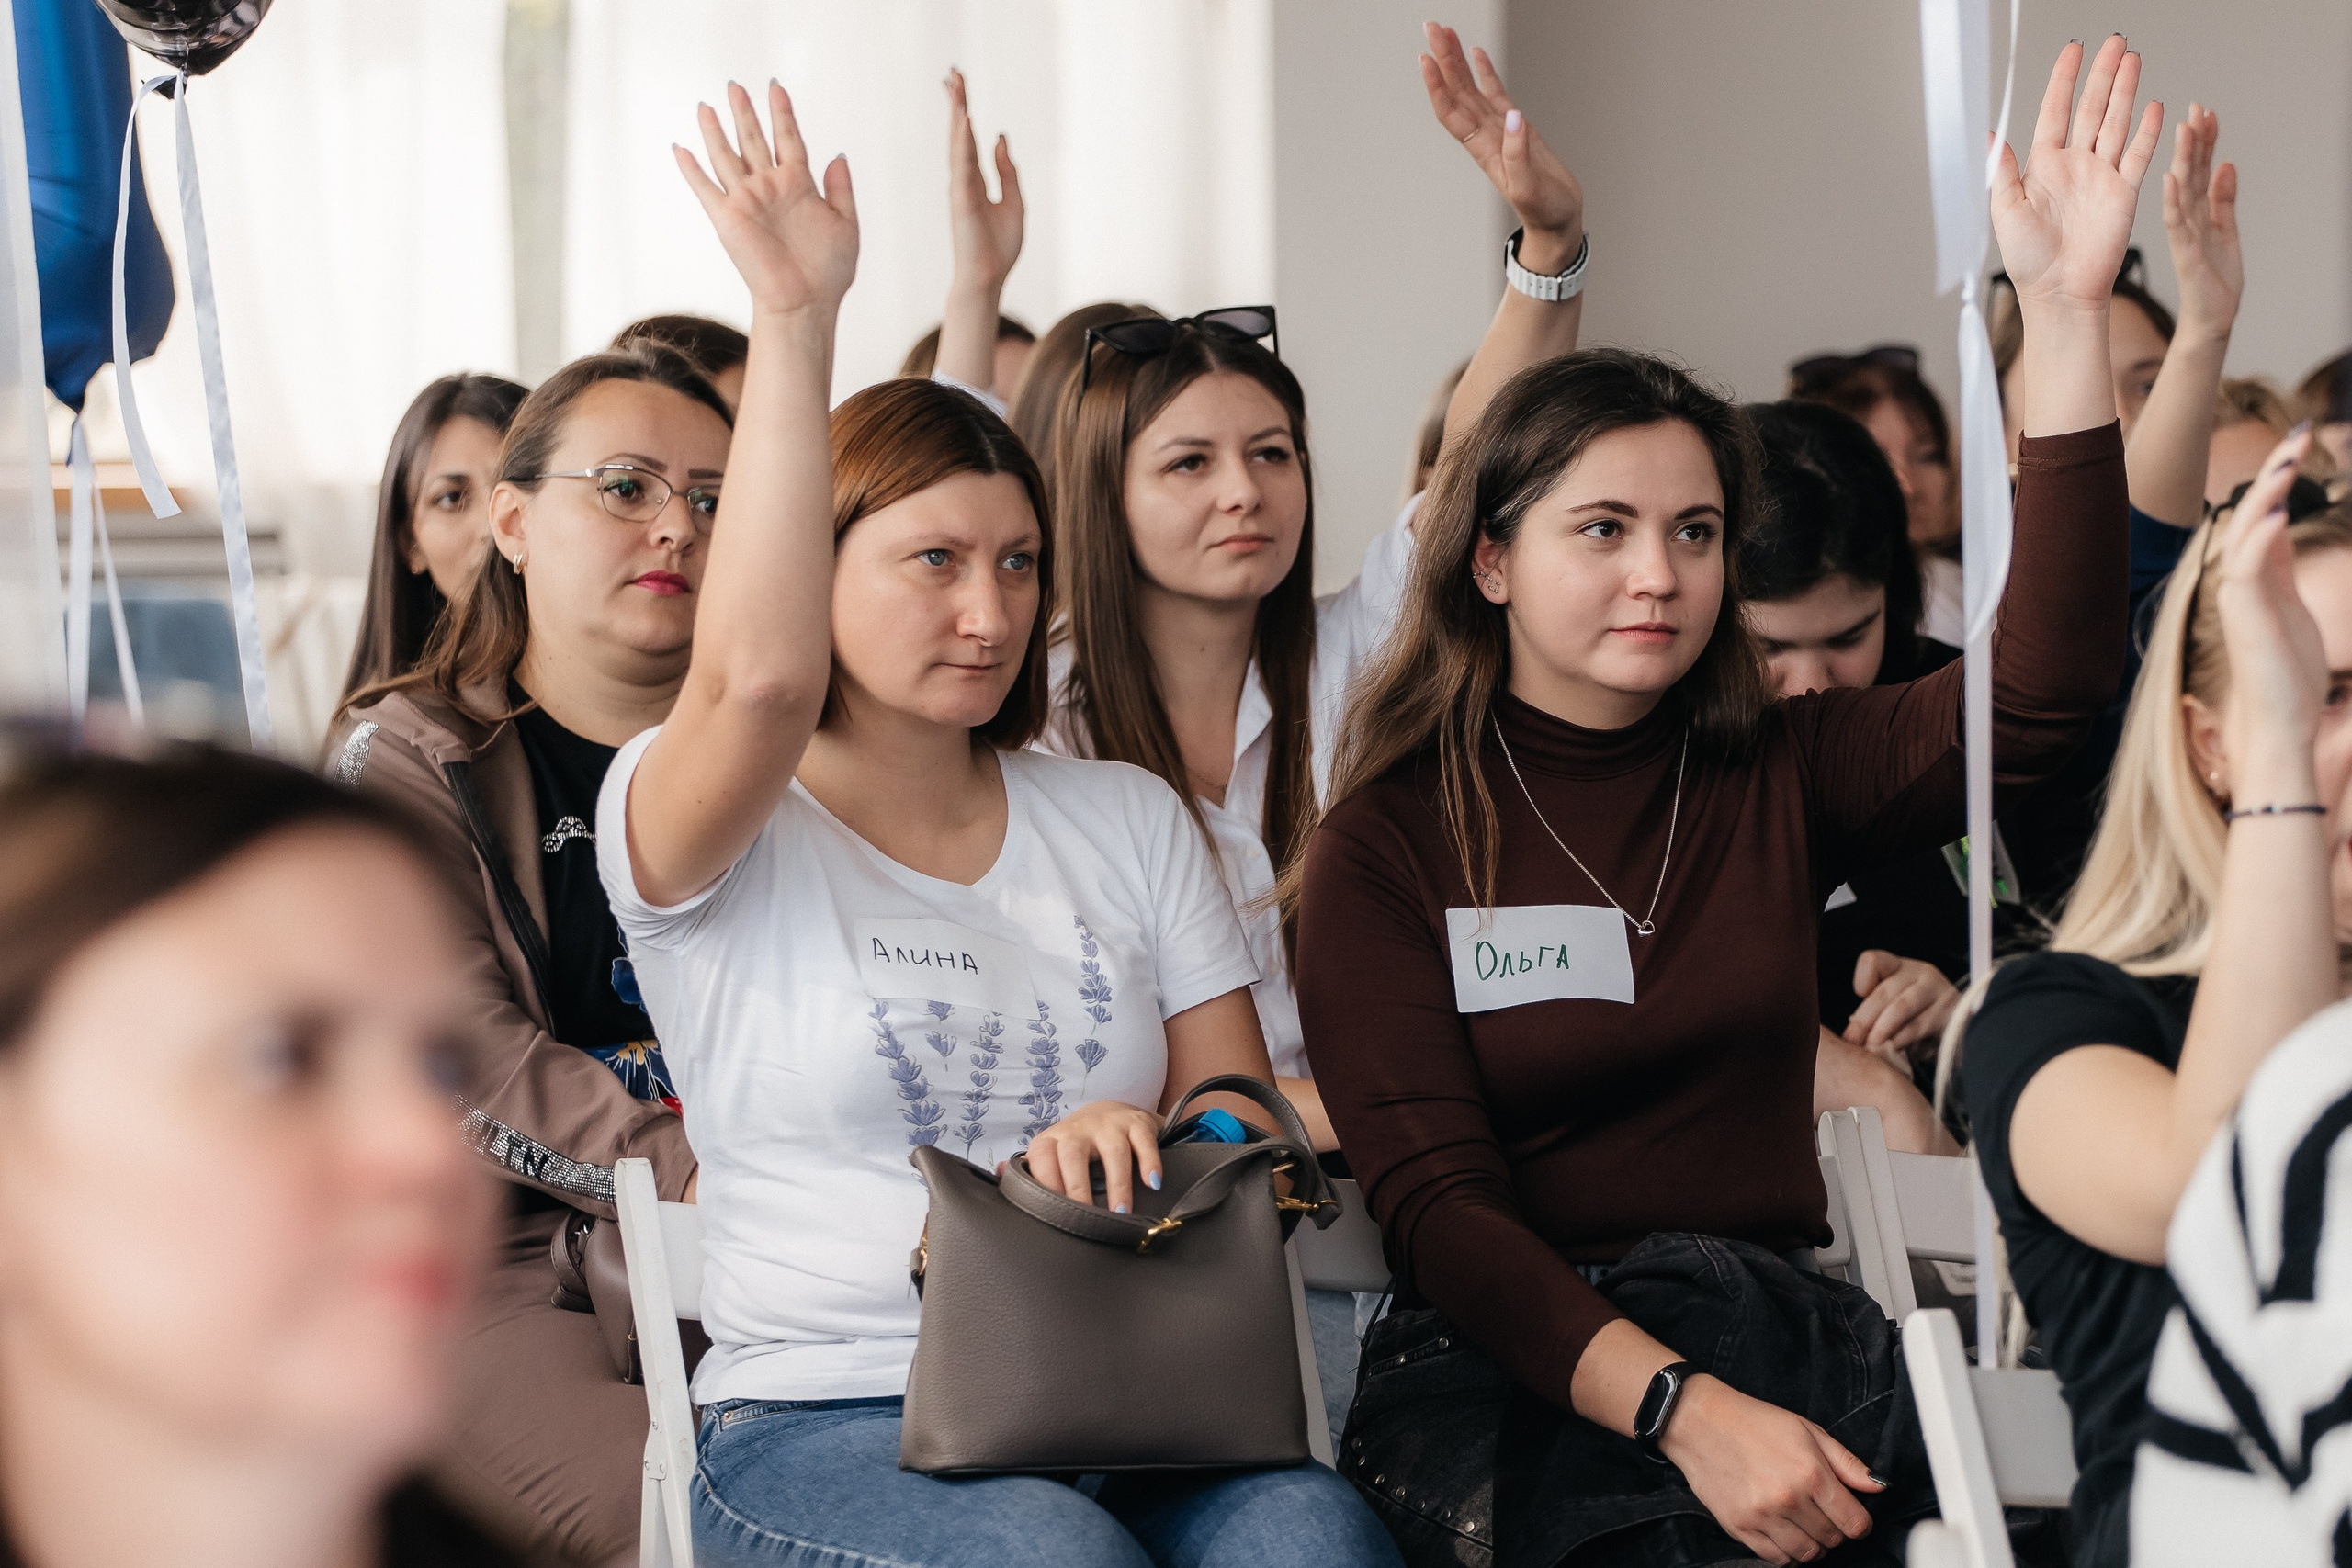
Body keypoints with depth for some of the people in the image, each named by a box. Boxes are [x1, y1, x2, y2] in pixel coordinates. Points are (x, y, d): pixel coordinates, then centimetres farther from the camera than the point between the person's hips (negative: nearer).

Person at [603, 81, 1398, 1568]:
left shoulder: (1128, 819, 18)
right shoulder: (694, 830, 2)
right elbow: (760, 672, -21)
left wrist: (1136, 1140, -10)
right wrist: (796, 319, -20)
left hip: (1131, 1406, 3)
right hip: (831, 1423, -3)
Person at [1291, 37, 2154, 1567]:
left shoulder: (1781, 776, 11)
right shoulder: (1387, 844, 1)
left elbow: (2043, 688, -7)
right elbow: (1432, 1200, -9)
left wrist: (2068, 309, -14)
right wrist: (1678, 1405, -26)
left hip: (1782, 1327, 3)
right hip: (1507, 1363, -3)